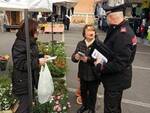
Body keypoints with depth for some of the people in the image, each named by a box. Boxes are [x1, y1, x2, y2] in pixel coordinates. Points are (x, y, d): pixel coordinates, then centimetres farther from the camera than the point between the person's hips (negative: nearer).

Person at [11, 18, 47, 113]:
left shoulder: (31, 42, 9)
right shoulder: (20, 43, -22)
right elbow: (19, 64, -26)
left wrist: (42, 57, 4)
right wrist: (37, 62, -27)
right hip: (23, 82, -9)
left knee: (29, 103, 22)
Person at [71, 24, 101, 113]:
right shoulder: (80, 44, 2)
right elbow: (73, 57, 1)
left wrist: (88, 59, -28)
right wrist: (76, 57, -22)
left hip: (94, 74, -4)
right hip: (83, 73, 4)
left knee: (92, 93, 13)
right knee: (83, 91, 20)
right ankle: (84, 105, 46)